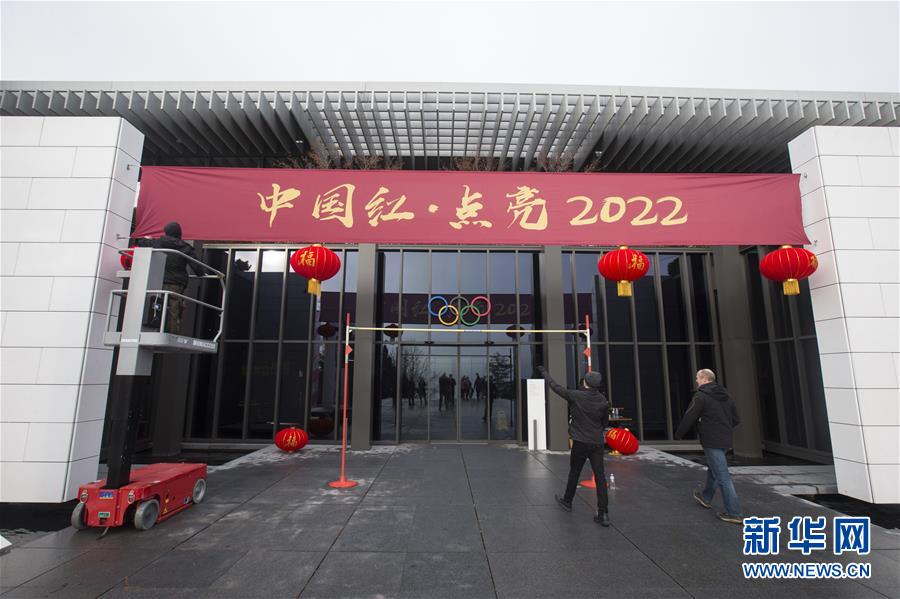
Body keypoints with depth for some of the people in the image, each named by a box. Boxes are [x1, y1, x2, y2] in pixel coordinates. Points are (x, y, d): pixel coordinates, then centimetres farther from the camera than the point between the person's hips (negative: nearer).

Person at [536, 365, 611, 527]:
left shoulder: (576, 396, -13)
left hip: (580, 442, -2)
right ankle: (603, 514, 3)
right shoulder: (603, 400, -2)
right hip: (597, 443, 2)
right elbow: (605, 422, 9)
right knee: (600, 476, 4)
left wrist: (543, 372, 10)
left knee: (574, 473, 15)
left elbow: (556, 387, -3)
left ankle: (567, 501, 33)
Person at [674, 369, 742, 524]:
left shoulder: (701, 396, -13)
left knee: (722, 476, -3)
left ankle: (734, 513, 1)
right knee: (713, 469, 23)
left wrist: (678, 434, 4)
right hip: (726, 440, 9)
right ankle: (706, 498, 37)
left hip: (712, 441, -9)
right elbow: (736, 419, 14)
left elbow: (689, 418, -11)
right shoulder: (726, 396, 10)